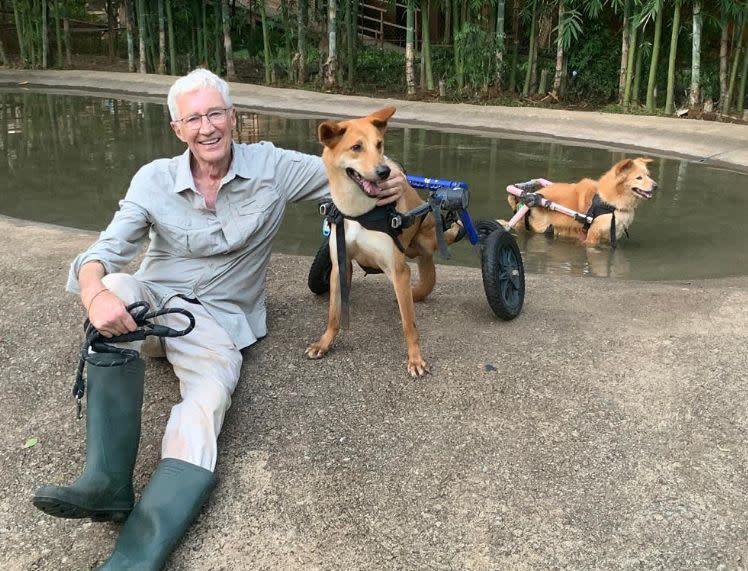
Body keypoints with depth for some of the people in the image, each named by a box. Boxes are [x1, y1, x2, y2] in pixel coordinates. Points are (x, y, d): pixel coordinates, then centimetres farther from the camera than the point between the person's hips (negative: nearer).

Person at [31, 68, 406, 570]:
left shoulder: (271, 167, -2)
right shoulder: (154, 180, -2)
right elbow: (105, 251, -10)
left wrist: (390, 177, -21)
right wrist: (94, 293, -35)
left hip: (220, 319, -1)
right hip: (154, 302, 1)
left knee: (206, 407, -32)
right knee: (117, 286, -34)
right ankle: (108, 480, -37)